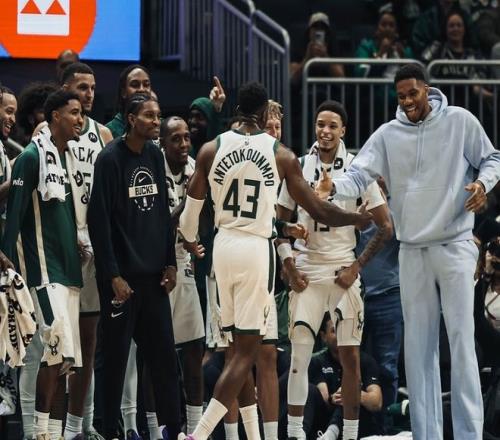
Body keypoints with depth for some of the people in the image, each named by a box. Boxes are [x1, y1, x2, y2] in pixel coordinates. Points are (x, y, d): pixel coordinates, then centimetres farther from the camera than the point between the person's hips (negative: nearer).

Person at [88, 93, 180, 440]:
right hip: (122, 274, -6)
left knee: (164, 353, 6)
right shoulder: (111, 158, -11)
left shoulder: (155, 155, 8)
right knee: (117, 354, 0)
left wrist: (170, 263, 8)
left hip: (154, 272, 6)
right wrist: (113, 275, -16)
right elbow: (100, 220, -13)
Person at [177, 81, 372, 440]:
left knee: (241, 347, 16)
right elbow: (319, 210, 1)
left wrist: (189, 240, 31)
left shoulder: (212, 149, 2)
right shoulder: (281, 155, -4)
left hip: (224, 247, 4)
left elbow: (192, 208, 9)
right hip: (257, 249, -4)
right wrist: (358, 218, 20)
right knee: (247, 351, -2)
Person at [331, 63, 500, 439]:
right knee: (417, 347, 5)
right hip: (412, 251, 3)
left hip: (454, 246, -3)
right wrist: (334, 187, -24)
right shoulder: (388, 135, 4)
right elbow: (360, 177, -3)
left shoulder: (460, 121, -2)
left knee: (462, 341, -7)